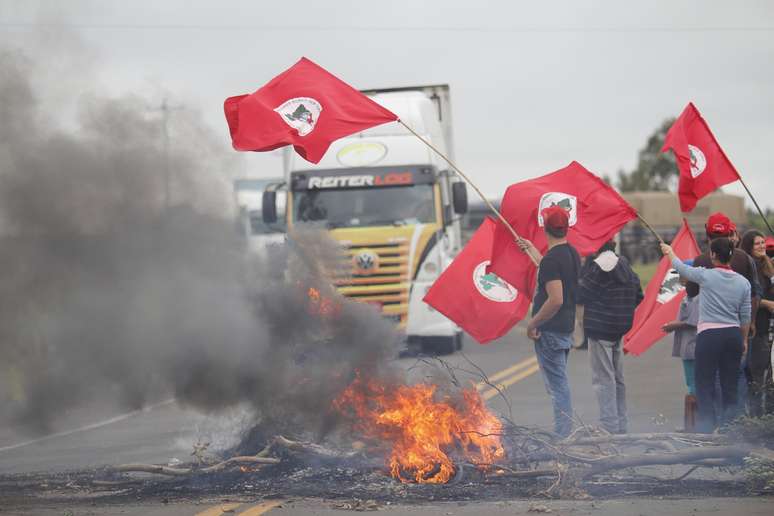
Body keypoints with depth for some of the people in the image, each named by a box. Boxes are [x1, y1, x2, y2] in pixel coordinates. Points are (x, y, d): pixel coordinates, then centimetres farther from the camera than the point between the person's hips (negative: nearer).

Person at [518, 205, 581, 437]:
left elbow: (556, 300, -27)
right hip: (567, 326, 9)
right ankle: (564, 433, 22)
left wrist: (533, 323, -16)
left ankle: (562, 436, -6)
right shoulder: (572, 254, 9)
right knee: (560, 381, 18)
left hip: (550, 331, -9)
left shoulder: (551, 259, -20)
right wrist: (531, 249, 42)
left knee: (557, 383, -7)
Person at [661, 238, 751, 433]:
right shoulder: (743, 282, 3)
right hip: (733, 335, 4)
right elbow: (745, 316, 10)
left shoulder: (706, 276, -9)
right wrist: (744, 340, 23)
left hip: (709, 336, -4)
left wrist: (669, 252, 28)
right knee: (730, 384, 9)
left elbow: (681, 268, 9)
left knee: (705, 384, 1)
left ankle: (707, 426, -3)